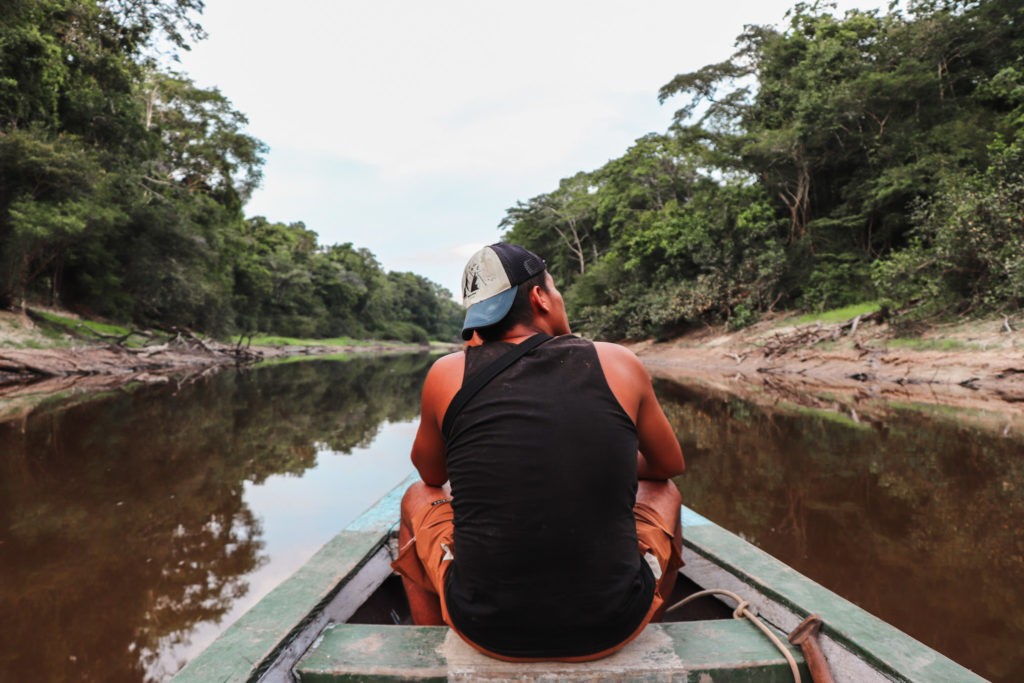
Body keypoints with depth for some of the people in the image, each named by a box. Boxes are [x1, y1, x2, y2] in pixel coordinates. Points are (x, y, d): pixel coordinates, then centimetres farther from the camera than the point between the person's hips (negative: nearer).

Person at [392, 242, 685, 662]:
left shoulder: (449, 374, -5)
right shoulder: (619, 364, -3)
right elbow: (670, 465, 13)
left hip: (486, 627, 0)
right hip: (612, 626, 1)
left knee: (418, 500, 27)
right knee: (662, 493, 30)